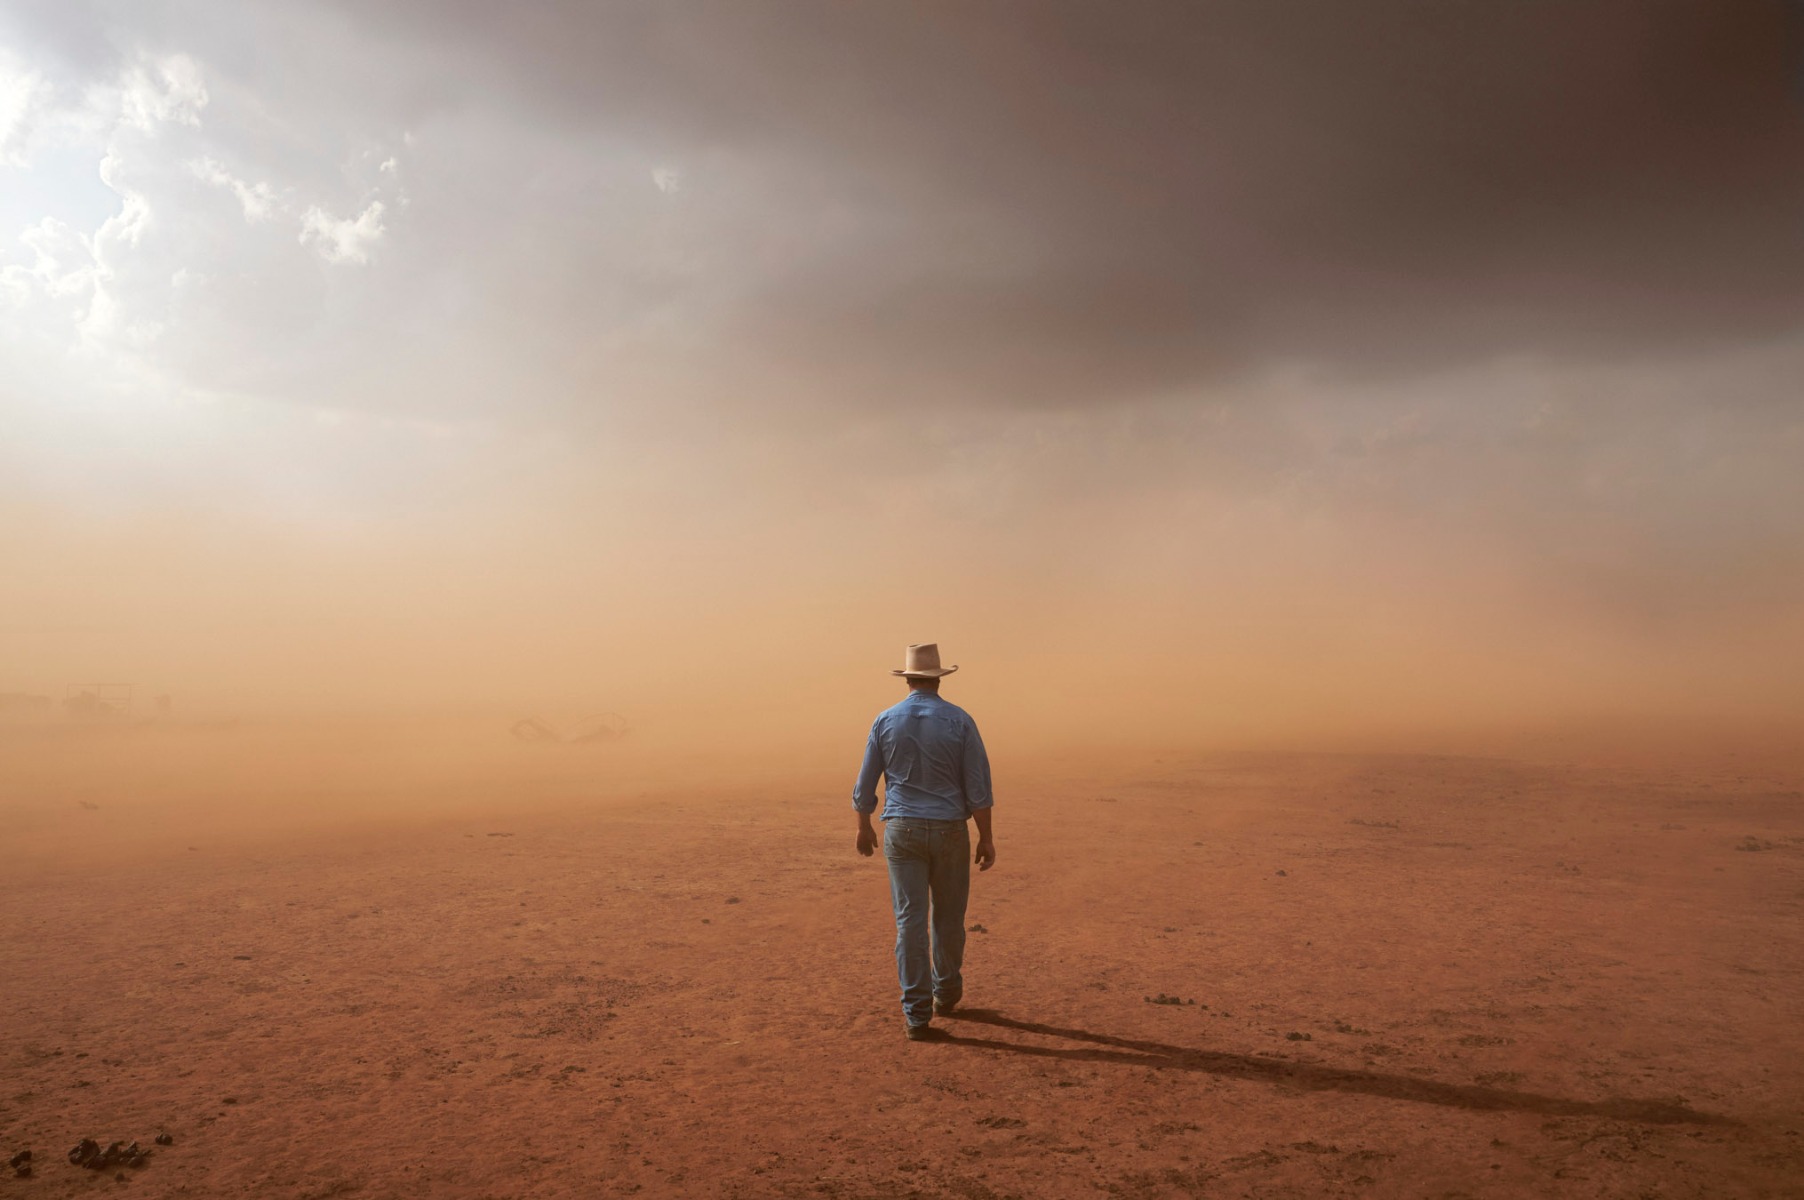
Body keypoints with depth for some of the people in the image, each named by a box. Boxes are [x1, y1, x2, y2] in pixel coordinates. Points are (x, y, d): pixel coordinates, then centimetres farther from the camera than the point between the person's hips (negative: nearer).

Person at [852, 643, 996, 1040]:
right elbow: (978, 786, -9)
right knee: (948, 916, 18)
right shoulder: (960, 721, -7)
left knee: (910, 921, 2)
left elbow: (865, 784, 4)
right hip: (949, 832, 0)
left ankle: (917, 1015, 1)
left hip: (902, 831, 0)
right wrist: (986, 838, -2)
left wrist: (864, 828, 18)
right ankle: (946, 992, 36)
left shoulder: (885, 721, -3)